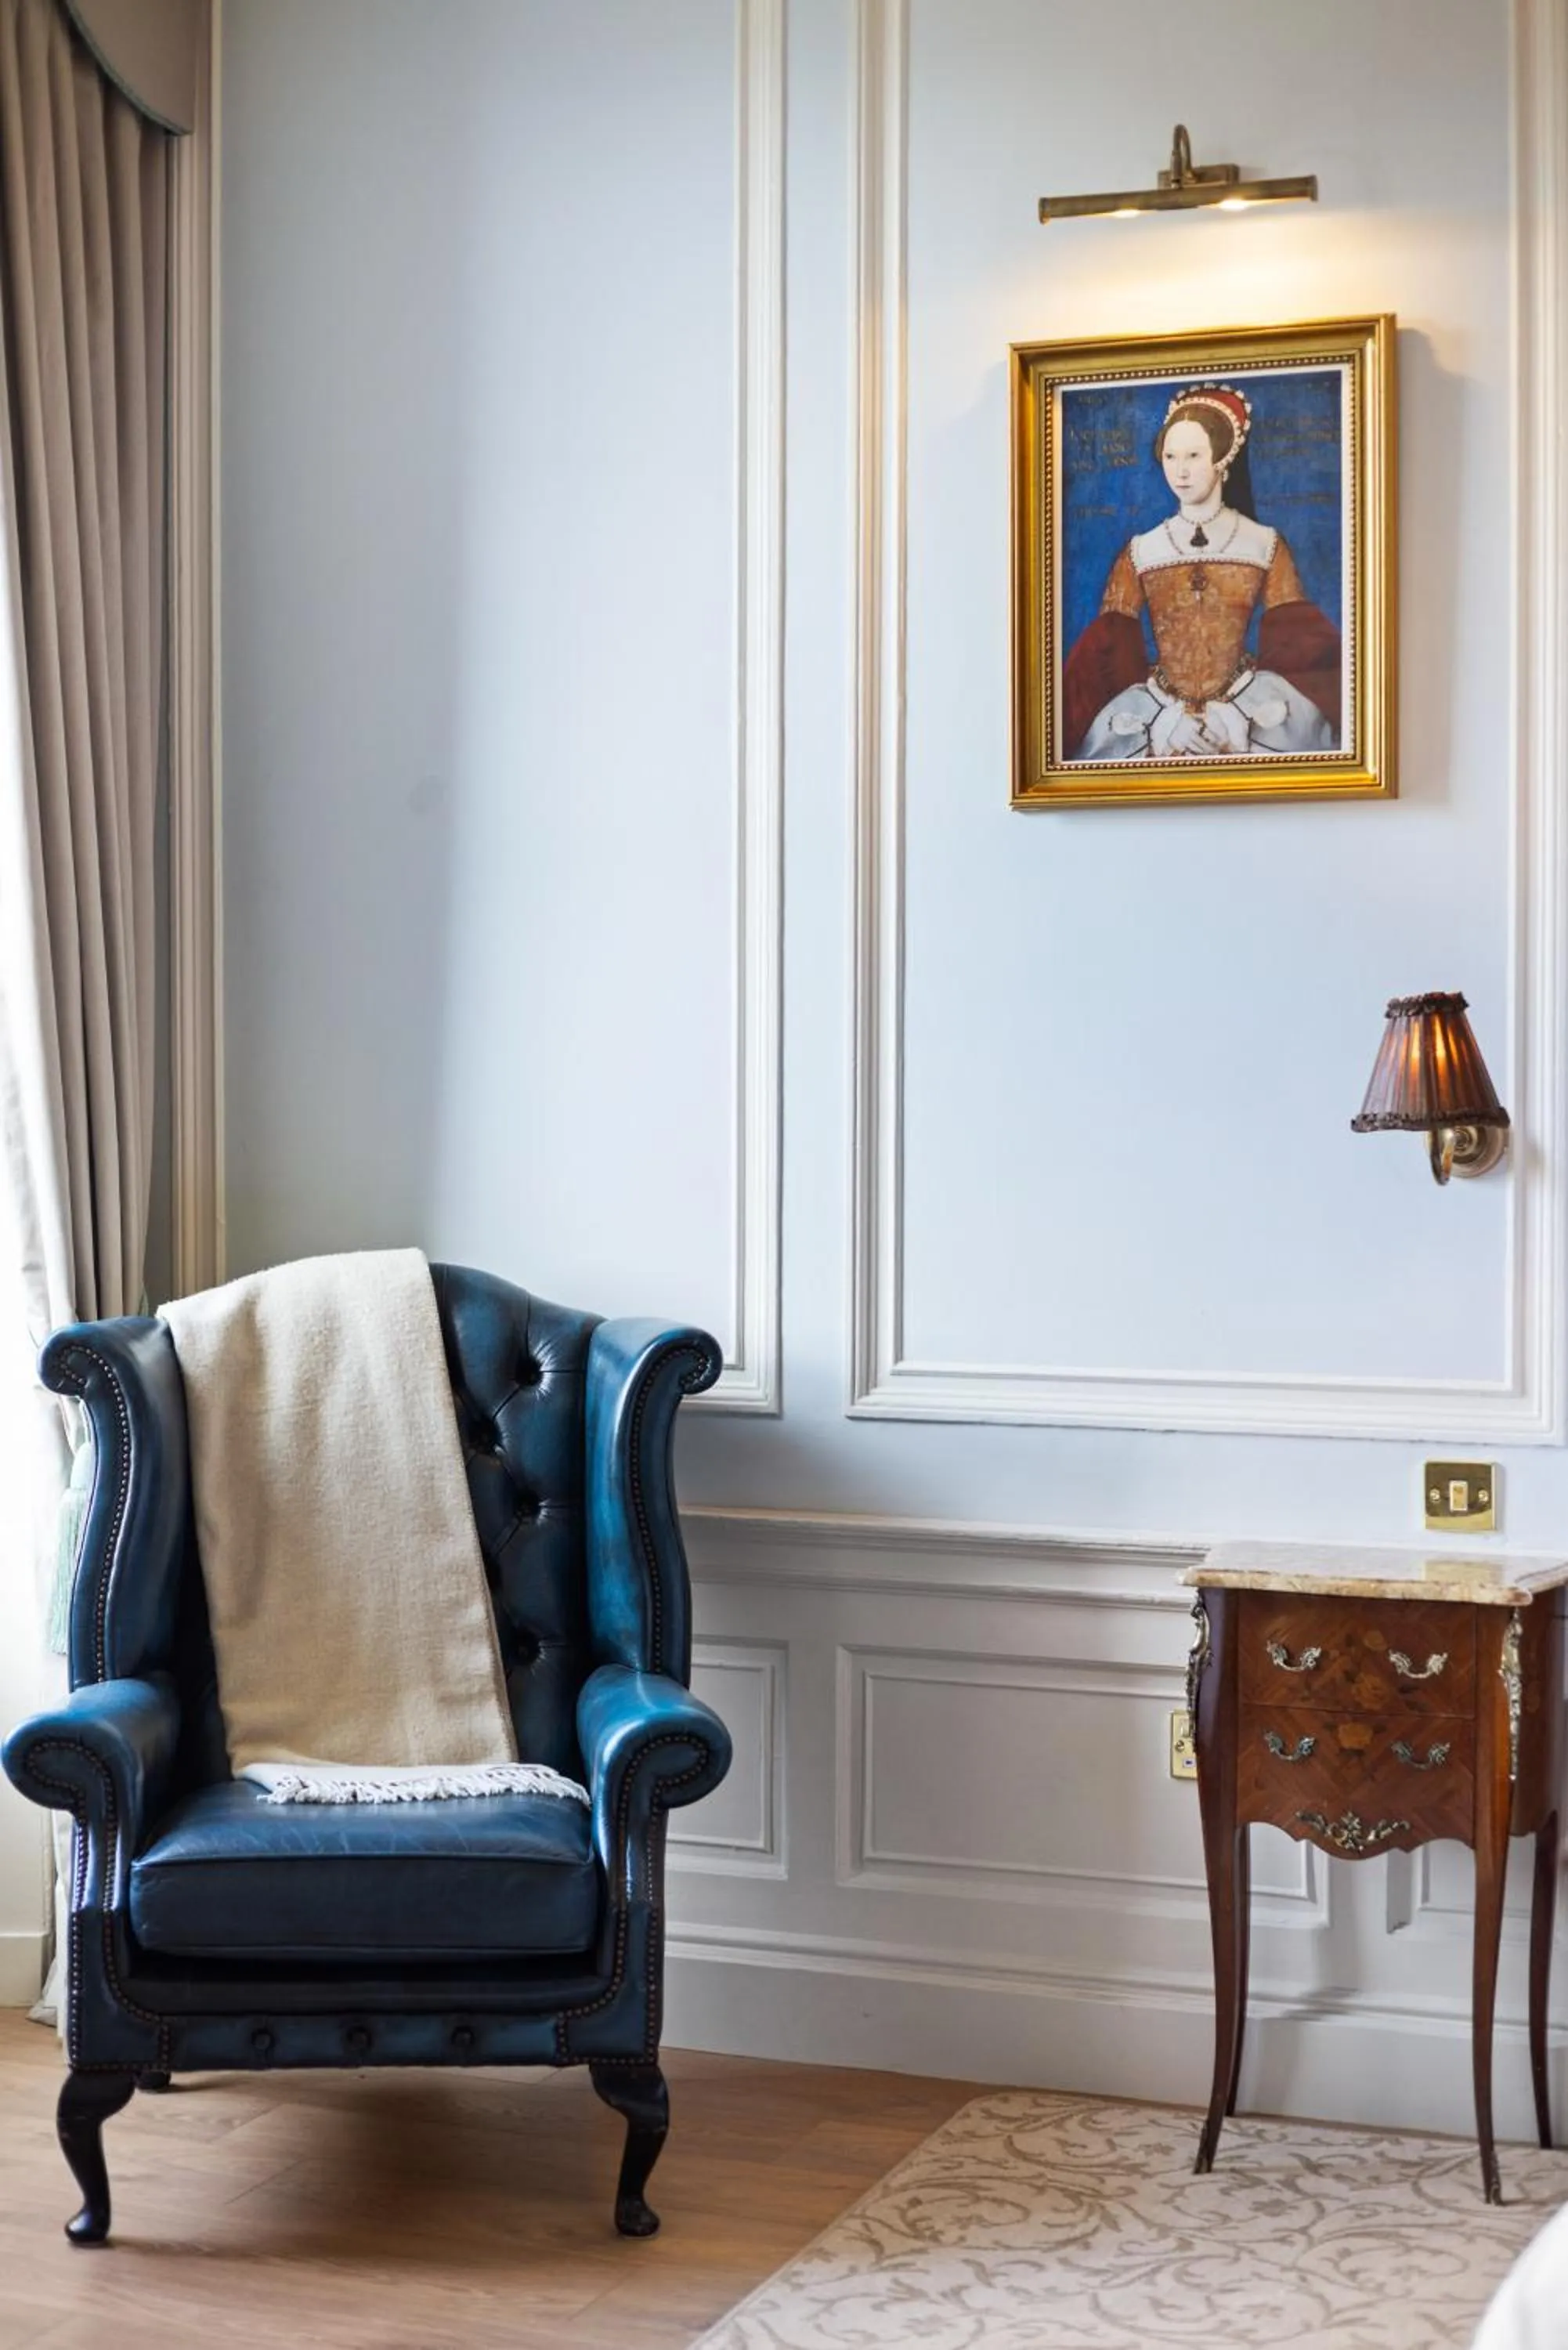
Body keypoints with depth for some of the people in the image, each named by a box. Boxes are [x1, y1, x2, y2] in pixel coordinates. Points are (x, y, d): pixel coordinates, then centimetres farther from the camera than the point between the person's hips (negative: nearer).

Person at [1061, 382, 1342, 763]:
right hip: (1158, 715, 1)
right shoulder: (1140, 553, 5)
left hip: (1254, 715, -1)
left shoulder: (1266, 545, 4)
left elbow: (1300, 639, 1)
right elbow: (1105, 651, 2)